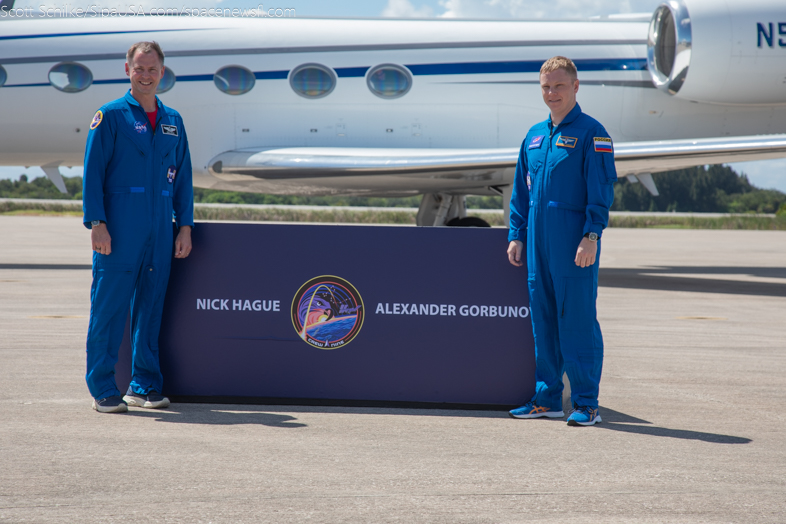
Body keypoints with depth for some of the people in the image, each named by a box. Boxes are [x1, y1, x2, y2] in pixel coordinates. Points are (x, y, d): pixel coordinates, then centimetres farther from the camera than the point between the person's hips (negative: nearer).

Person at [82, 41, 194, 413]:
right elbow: (92, 171, -4)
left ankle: (144, 385, 15)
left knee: (151, 307, 7)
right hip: (119, 230, -5)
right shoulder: (111, 116, 1)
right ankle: (103, 389, 2)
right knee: (109, 307, -4)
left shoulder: (172, 121, 15)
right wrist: (96, 222, -12)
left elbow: (182, 177, 17)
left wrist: (185, 226, 9)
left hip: (160, 231, 5)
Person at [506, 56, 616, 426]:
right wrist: (516, 235, 13)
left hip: (574, 245, -6)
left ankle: (586, 403, 0)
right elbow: (521, 191, 21)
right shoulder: (534, 136, 16)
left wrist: (591, 235, -17)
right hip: (538, 244, 6)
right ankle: (547, 397, 17)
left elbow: (601, 190, -9)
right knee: (543, 322, 10)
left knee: (578, 320, -5)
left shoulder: (591, 133, -3)